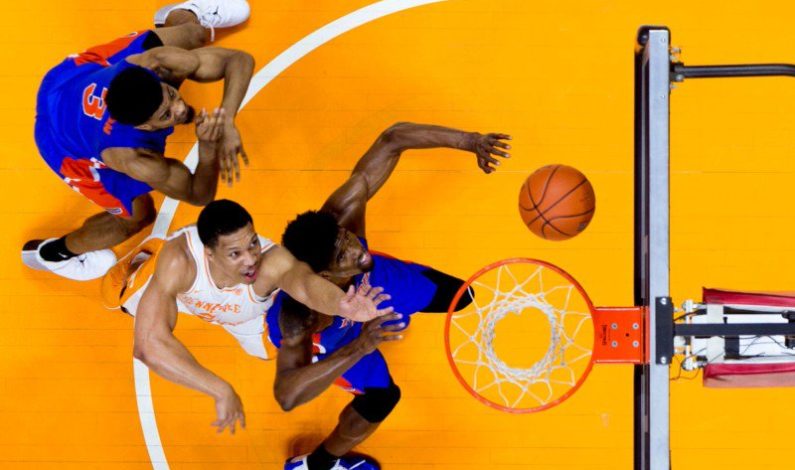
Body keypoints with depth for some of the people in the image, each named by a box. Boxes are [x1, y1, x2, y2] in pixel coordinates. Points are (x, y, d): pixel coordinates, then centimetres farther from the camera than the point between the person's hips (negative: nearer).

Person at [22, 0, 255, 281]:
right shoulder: (133, 159, -45)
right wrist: (208, 147, -49)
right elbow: (200, 196, -30)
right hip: (64, 143, -4)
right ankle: (52, 253, 31)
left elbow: (240, 60, -31)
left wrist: (226, 121, -46)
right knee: (137, 215, 6)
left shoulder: (155, 64, -41)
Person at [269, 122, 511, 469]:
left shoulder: (339, 218, -44)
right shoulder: (300, 318, -51)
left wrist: (468, 141, -54)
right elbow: (286, 395, -63)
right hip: (317, 335, -5)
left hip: (370, 278, 5)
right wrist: (358, 348, -68)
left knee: (459, 297, 15)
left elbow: (392, 139, -43)